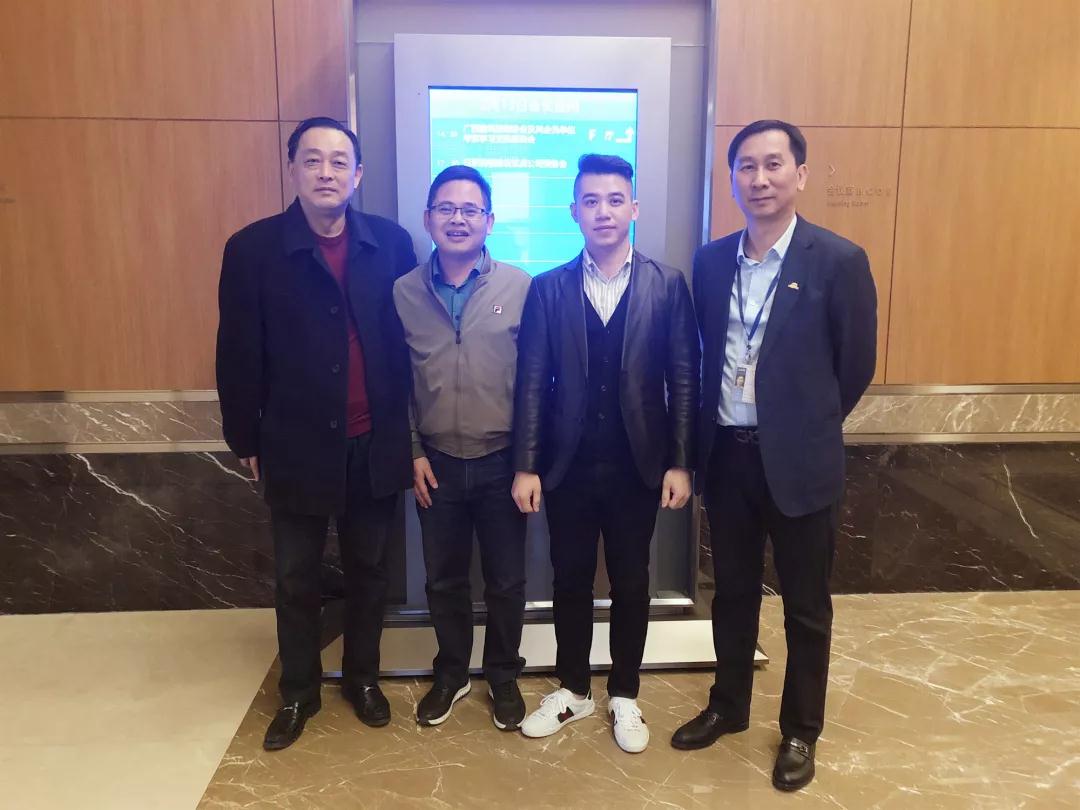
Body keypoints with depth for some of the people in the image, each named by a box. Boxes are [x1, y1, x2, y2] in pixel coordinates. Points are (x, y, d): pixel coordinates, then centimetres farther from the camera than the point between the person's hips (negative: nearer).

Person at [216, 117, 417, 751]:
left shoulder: (392, 242, -3)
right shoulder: (253, 248, -7)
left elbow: (413, 338, 2)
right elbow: (239, 355, -3)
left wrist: (409, 430, 2)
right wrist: (247, 440, 0)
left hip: (376, 444, 1)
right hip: (297, 446, -1)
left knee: (369, 571, 17)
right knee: (296, 579, 15)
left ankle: (363, 677, 39)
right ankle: (299, 692, 36)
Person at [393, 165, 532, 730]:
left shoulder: (520, 287, -7)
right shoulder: (404, 292, -1)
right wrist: (413, 453, 0)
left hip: (501, 462, -1)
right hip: (437, 465, 2)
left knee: (506, 581, 13)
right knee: (444, 580, 17)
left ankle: (503, 675, 36)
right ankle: (451, 672, 39)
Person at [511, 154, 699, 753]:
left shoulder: (667, 285, -1)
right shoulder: (547, 288, 0)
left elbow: (683, 381, -2)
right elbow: (531, 382, -3)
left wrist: (680, 463, -6)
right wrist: (526, 466, -6)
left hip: (638, 465, 0)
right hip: (568, 465, 1)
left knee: (631, 583, 13)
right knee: (570, 581, 14)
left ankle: (624, 697, 33)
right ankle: (573, 690, 34)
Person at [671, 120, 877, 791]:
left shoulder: (839, 261, -10)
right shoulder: (711, 260, 3)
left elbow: (856, 365, -3)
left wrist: (808, 427, 4)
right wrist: (710, 431, 9)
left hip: (799, 461, -3)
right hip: (727, 454, 4)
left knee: (805, 606, 13)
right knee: (733, 591, 19)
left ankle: (801, 730, 33)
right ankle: (728, 705, 39)